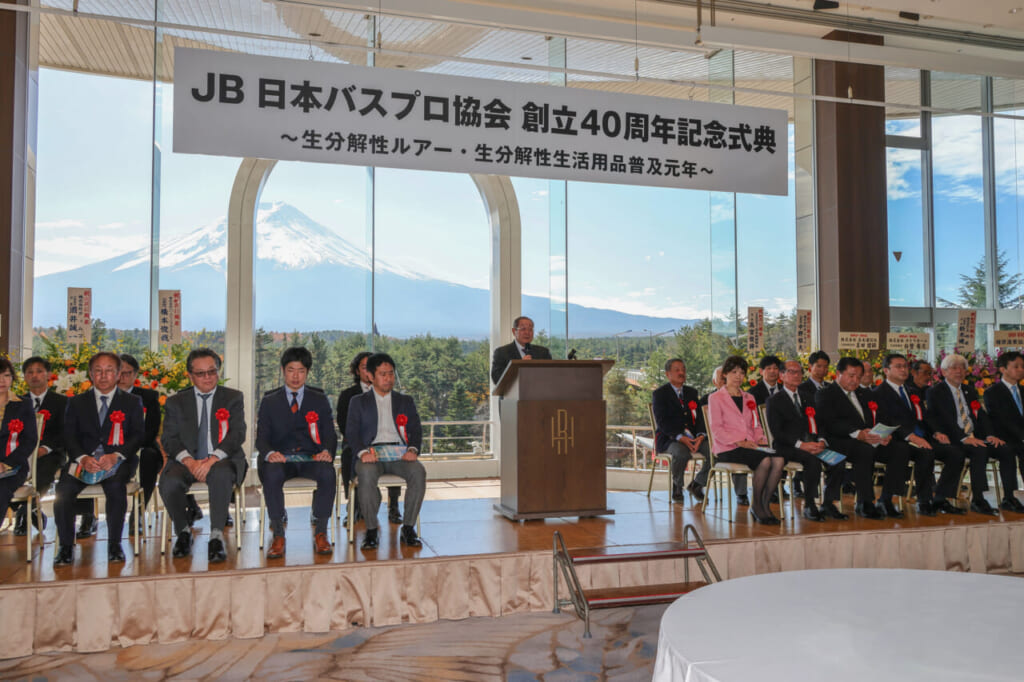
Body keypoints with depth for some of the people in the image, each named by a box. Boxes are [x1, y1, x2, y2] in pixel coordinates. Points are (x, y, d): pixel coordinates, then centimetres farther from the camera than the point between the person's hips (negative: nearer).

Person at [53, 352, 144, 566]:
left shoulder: (132, 402, 13)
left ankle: (114, 544, -19)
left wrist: (116, 456, -16)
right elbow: (69, 437, 7)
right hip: (83, 459, 2)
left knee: (115, 485, -34)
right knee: (64, 489, -28)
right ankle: (66, 546, -12)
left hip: (118, 460, -2)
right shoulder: (76, 402, 17)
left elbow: (138, 436, 3)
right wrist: (83, 458, -14)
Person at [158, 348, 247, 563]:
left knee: (221, 475, -37)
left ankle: (217, 537, -26)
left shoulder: (233, 398, 10)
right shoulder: (176, 402, 15)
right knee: (169, 483, -30)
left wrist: (213, 459, -19)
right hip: (187, 461, 2)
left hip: (222, 460, -2)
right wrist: (188, 461, -16)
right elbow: (169, 439, 5)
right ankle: (183, 532, -2)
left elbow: (238, 435, -2)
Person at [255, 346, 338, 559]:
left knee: (328, 473, -34)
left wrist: (327, 451, -14)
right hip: (280, 458, 0)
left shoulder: (319, 400, 17)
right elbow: (261, 437, 7)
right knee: (271, 474, -36)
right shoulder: (269, 401, 16)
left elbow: (330, 434, 10)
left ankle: (320, 533, -22)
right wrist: (269, 453, -17)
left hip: (311, 458, 0)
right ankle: (278, 535, -24)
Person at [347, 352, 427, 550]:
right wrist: (363, 452, -17)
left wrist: (413, 449, -12)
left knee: (419, 472, -31)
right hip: (371, 452, -1)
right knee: (367, 474, -37)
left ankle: (408, 528, -19)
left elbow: (416, 429, 11)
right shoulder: (358, 402, 18)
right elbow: (351, 432, 5)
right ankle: (371, 530, -22)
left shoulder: (406, 401, 22)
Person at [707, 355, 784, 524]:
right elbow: (716, 429, -5)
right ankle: (755, 506, -12)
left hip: (751, 445, 6)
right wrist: (739, 442, -16)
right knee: (765, 461, -31)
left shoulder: (749, 398, 24)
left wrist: (760, 439, 1)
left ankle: (765, 504, -13)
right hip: (727, 449, -6)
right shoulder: (715, 398, 3)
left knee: (779, 460, -25)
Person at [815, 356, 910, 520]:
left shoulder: (862, 394, 27)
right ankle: (864, 503, -23)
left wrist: (884, 434, -4)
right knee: (865, 450, -36)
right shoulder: (824, 395, 2)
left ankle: (886, 501, -12)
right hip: (840, 442, -7)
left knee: (900, 448, -16)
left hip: (871, 440, 7)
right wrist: (857, 433, -28)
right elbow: (830, 423, -13)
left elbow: (876, 419, 19)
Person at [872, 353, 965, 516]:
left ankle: (940, 500, -7)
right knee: (926, 454, -34)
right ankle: (924, 502, -21)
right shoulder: (879, 393, -1)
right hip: (900, 441, -8)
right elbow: (887, 421, -14)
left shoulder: (912, 392, 26)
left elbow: (924, 418, 22)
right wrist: (911, 436, -26)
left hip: (923, 439, 8)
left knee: (955, 453, -13)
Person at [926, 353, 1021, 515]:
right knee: (980, 451, -33)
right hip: (954, 441, -7)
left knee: (1007, 451, -16)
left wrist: (990, 435, -5)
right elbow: (943, 420, -12)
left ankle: (1008, 499, -9)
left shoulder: (969, 390, 21)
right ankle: (977, 500, -28)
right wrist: (964, 438, -22)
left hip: (976, 437, 7)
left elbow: (981, 415, 14)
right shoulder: (935, 392, -1)